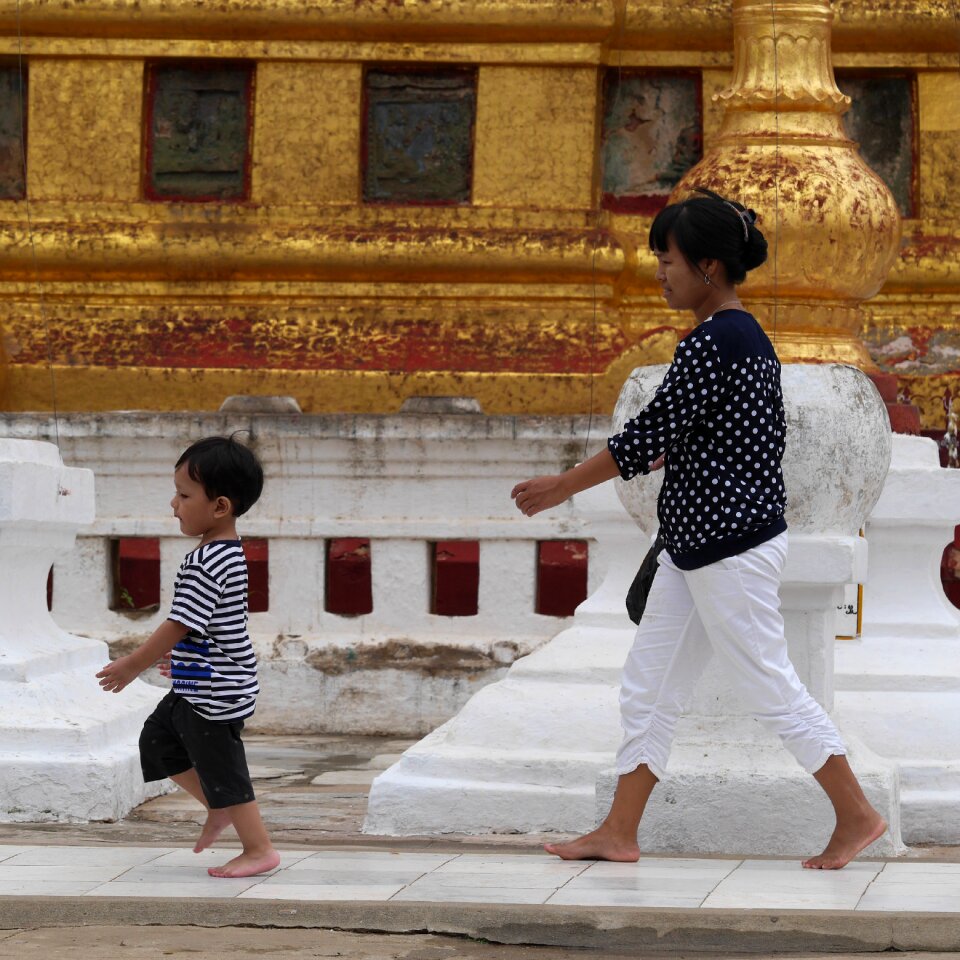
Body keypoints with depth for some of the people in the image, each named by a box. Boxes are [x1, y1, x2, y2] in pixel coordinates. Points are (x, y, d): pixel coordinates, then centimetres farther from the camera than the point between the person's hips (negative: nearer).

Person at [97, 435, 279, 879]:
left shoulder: (205, 565, -25)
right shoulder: (228, 552, 6)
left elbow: (178, 626, -23)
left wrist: (131, 665, -13)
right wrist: (179, 657, 28)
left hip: (214, 691, -10)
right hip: (197, 687, 10)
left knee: (221, 768, 1)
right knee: (158, 741, 19)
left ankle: (259, 850, 11)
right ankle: (218, 808, 28)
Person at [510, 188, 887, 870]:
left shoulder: (709, 345, -20)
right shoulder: (751, 338, 11)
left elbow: (648, 438, -19)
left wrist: (563, 487, -10)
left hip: (730, 551, -10)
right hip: (696, 546, 10)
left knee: (771, 687, -2)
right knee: (649, 687, 11)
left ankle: (857, 816, 7)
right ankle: (619, 833, 15)